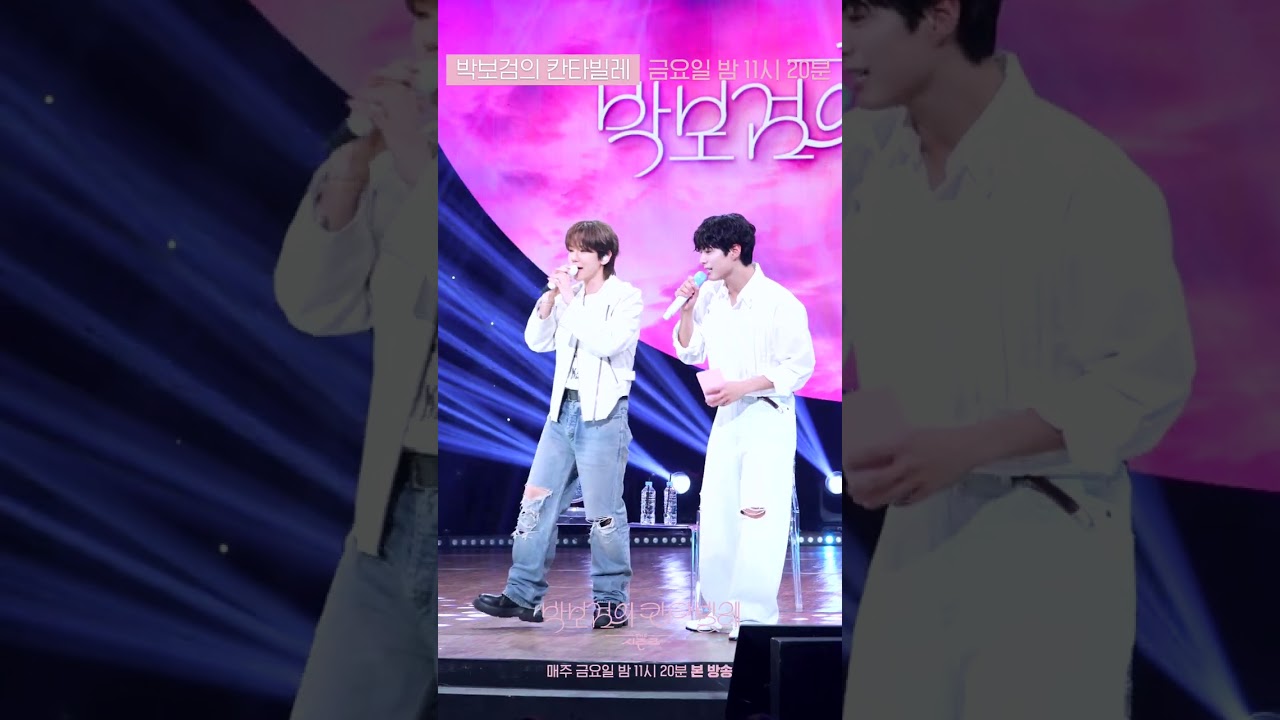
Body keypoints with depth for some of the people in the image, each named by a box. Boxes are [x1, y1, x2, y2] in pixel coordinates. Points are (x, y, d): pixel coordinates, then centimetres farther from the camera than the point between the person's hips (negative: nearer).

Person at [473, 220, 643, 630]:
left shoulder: (626, 297, -4)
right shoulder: (571, 296, 14)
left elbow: (605, 343, -20)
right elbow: (537, 341, 10)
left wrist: (570, 299, -17)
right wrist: (551, 296, -1)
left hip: (603, 413, -7)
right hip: (563, 409, 7)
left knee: (604, 512, -2)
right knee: (536, 502, 4)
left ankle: (612, 600, 8)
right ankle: (522, 596, 9)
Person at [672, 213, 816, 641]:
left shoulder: (780, 303, -15)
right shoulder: (709, 297, 3)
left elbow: (800, 366, -14)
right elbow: (690, 353, 12)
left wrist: (741, 386, -20)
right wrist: (687, 309, -4)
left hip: (769, 418, -7)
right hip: (726, 416, 7)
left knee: (759, 515, -10)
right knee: (717, 513, 8)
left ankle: (755, 614, -6)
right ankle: (723, 608, 18)